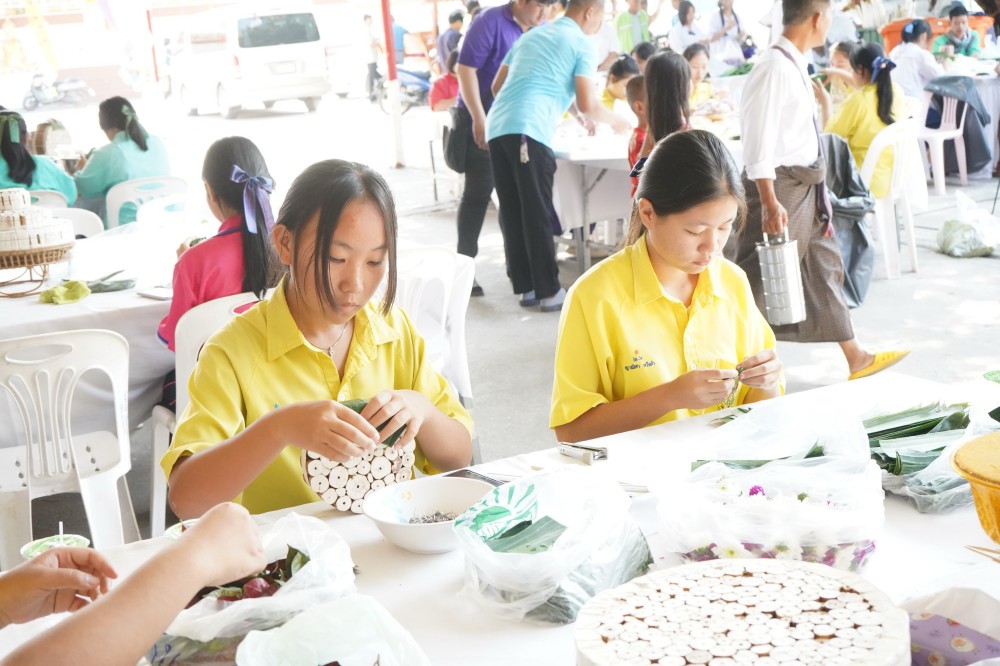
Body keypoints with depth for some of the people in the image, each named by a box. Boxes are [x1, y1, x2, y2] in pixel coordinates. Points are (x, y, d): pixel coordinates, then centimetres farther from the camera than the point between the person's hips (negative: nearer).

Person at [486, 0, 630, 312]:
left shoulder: (531, 35, 25)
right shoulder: (581, 44, 6)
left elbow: (497, 86, 29)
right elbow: (587, 105, -2)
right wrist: (615, 121, 16)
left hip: (497, 126, 7)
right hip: (528, 132, -7)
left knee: (511, 213, 9)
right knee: (538, 214, -3)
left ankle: (525, 286, 15)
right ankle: (549, 291, 1)